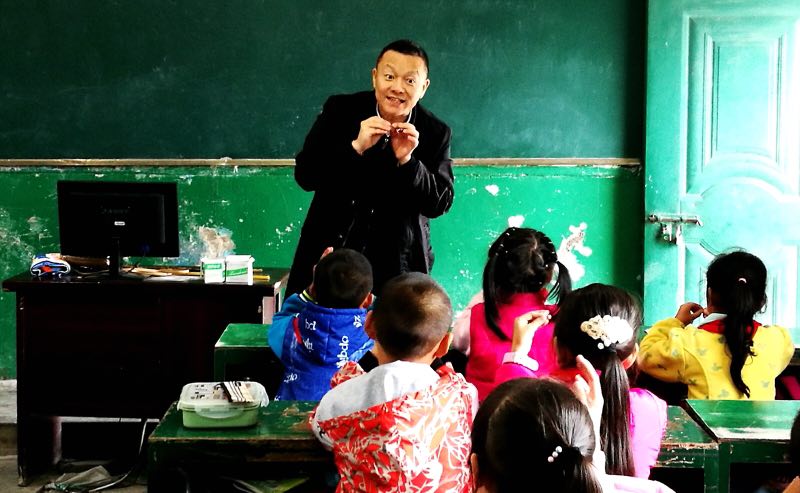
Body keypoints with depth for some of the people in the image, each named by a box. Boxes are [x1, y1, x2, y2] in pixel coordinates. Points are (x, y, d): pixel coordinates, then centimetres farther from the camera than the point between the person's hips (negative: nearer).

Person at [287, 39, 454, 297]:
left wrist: (407, 160, -19)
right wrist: (355, 147, -22)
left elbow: (439, 204, -4)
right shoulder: (340, 110, -3)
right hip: (330, 251, 0)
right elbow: (304, 175, -8)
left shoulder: (436, 132, -2)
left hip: (398, 262, 0)